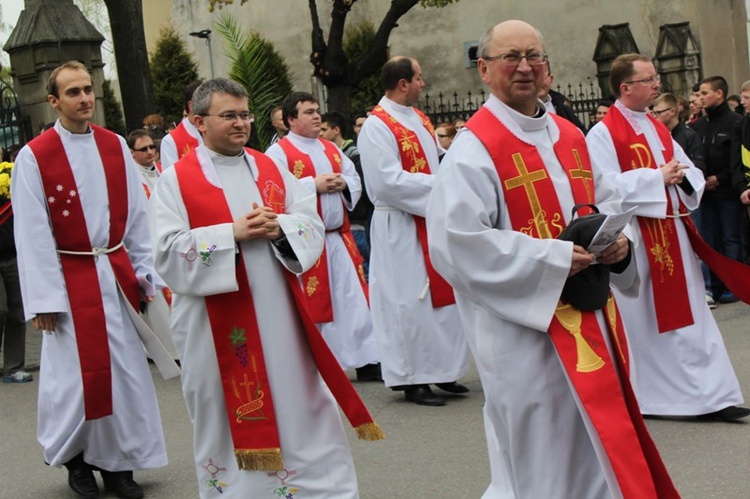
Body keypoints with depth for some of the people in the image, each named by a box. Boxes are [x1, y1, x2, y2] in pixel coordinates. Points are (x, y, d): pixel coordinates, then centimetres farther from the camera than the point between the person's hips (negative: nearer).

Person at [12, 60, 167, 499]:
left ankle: (118, 461, 20)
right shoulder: (34, 156, -8)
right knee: (75, 374, 4)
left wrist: (145, 272, 5)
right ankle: (76, 458, 25)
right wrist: (44, 297, -11)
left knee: (127, 369, 6)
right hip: (70, 278, -4)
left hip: (118, 274, 4)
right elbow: (33, 233, -9)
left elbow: (136, 214, 8)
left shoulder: (116, 146, 5)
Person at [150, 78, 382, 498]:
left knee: (299, 407, 9)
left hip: (279, 316, 4)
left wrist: (278, 227, -14)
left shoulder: (271, 169, 12)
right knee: (227, 416, 6)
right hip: (218, 324, -4)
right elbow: (169, 250, -12)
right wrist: (232, 233, -18)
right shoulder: (176, 181, -2)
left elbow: (312, 223, 7)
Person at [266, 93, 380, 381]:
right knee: (308, 304, -1)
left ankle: (364, 362, 12)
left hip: (339, 236, 6)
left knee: (353, 299, 6)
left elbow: (356, 181, 17)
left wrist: (343, 183, -5)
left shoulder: (331, 149, 17)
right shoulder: (279, 152, -4)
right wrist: (313, 185, -17)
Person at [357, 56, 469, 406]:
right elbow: (390, 181, -21)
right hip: (401, 228, -9)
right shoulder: (376, 127, -14)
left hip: (433, 221, 9)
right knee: (410, 301, -3)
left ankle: (441, 370, 22)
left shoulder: (420, 120, 14)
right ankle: (413, 380, 6)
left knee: (442, 294, 11)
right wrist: (440, 185, -18)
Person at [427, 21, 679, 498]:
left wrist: (615, 239, -1)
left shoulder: (571, 137, 12)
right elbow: (455, 243, -22)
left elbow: (607, 199, 23)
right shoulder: (474, 148, -12)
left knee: (598, 449, 15)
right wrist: (552, 258, -22)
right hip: (524, 326, -7)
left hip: (590, 315, 8)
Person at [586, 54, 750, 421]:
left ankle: (711, 396, 10)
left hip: (671, 232, 7)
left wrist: (680, 176, -7)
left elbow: (691, 174, 16)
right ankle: (636, 399, 17)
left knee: (687, 314, 7)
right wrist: (657, 177, -15)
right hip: (632, 238, -7)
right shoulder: (603, 134, -8)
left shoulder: (658, 129, 15)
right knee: (639, 319, 2)